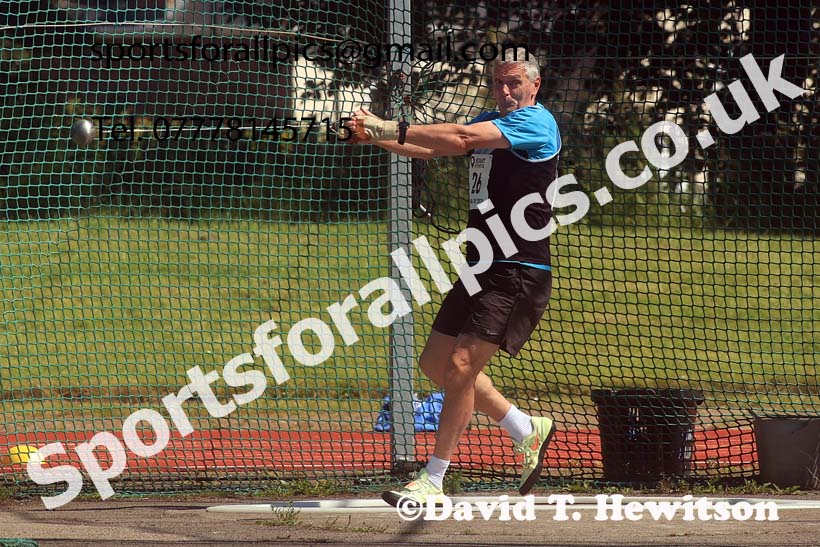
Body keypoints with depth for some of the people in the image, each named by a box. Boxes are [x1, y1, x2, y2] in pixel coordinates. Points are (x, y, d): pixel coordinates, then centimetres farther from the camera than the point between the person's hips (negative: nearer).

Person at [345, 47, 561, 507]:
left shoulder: (537, 123, -14)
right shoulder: (489, 122, 15)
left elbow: (460, 137, -26)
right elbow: (431, 148, 7)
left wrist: (388, 128, -27)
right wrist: (375, 136, -11)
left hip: (520, 274, -10)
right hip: (482, 269, 10)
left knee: (461, 366, -16)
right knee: (436, 364, 14)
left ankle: (433, 484, -10)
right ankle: (528, 431, 28)